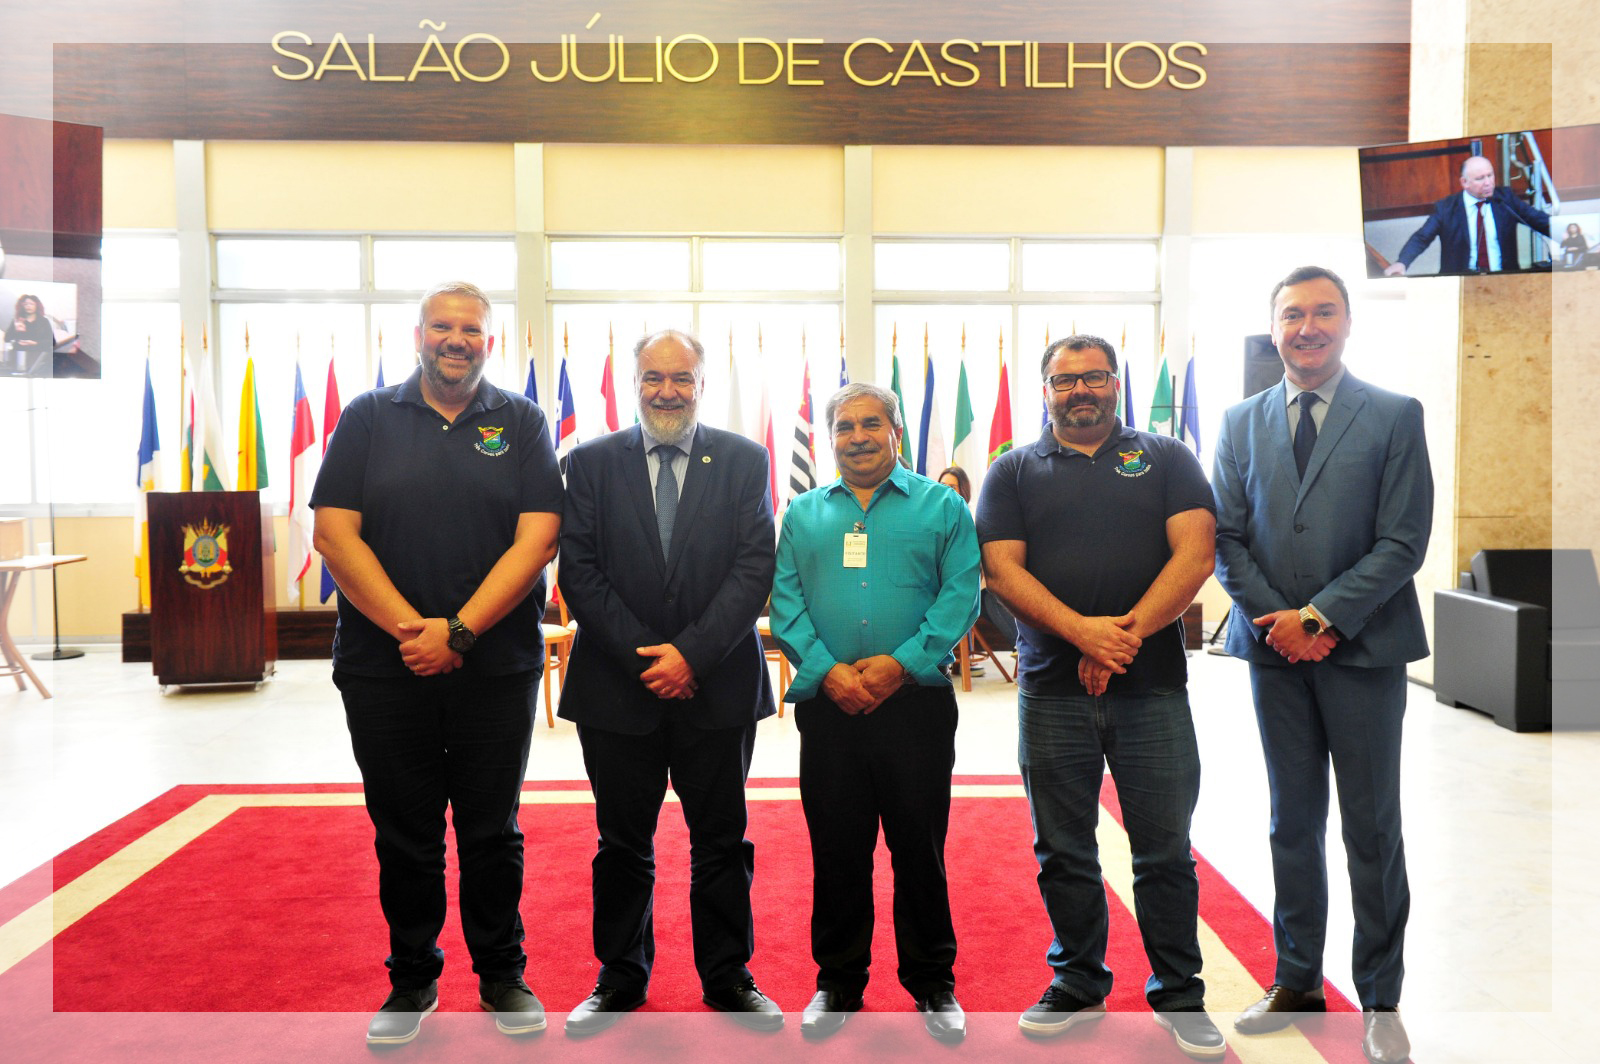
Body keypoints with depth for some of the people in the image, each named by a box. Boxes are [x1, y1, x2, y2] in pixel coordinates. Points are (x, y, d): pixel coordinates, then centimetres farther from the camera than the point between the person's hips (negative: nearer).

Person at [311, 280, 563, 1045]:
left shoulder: (521, 423, 4)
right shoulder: (368, 418, 6)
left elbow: (537, 539, -5)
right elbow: (334, 533, -2)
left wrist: (459, 630, -14)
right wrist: (408, 628, -12)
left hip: (496, 668, 0)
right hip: (384, 668, 1)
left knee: (492, 832, 9)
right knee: (404, 836, 10)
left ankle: (502, 975, 26)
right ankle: (412, 979, 28)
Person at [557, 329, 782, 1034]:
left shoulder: (743, 460, 3)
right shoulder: (591, 462, 4)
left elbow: (754, 569, -5)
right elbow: (579, 571, -2)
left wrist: (692, 653, -14)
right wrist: (644, 657, -11)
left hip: (717, 685, 0)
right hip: (618, 686, 1)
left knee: (721, 841, 10)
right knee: (622, 843, 12)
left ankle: (728, 977, 27)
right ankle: (620, 978, 29)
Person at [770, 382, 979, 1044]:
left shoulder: (941, 506, 5)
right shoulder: (804, 513, 12)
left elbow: (960, 596, -4)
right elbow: (786, 602, 3)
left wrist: (901, 662, -15)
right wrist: (827, 669, -11)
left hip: (915, 702, -2)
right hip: (828, 706, 2)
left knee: (919, 847, 6)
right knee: (836, 850, 10)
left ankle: (933, 984, 24)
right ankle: (838, 984, 26)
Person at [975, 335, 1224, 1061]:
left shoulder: (1166, 459, 9)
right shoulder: (1014, 472, 10)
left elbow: (1194, 554, -3)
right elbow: (1002, 569, -2)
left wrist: (1126, 633, -14)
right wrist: (1083, 632, -15)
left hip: (1152, 689, 0)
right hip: (1052, 693, 1)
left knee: (1165, 850, 5)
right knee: (1063, 852, 9)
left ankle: (1179, 998, 21)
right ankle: (1079, 986, 26)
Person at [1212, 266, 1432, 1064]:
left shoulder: (1395, 417, -1)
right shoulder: (1242, 422, 8)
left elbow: (1402, 542, -7)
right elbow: (1227, 539, 5)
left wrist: (1323, 616, -14)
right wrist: (1274, 620, -8)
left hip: (1362, 647, -3)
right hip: (1275, 648, 3)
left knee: (1372, 827, 5)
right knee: (1292, 821, 12)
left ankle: (1380, 1000, 20)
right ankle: (1296, 982, 25)